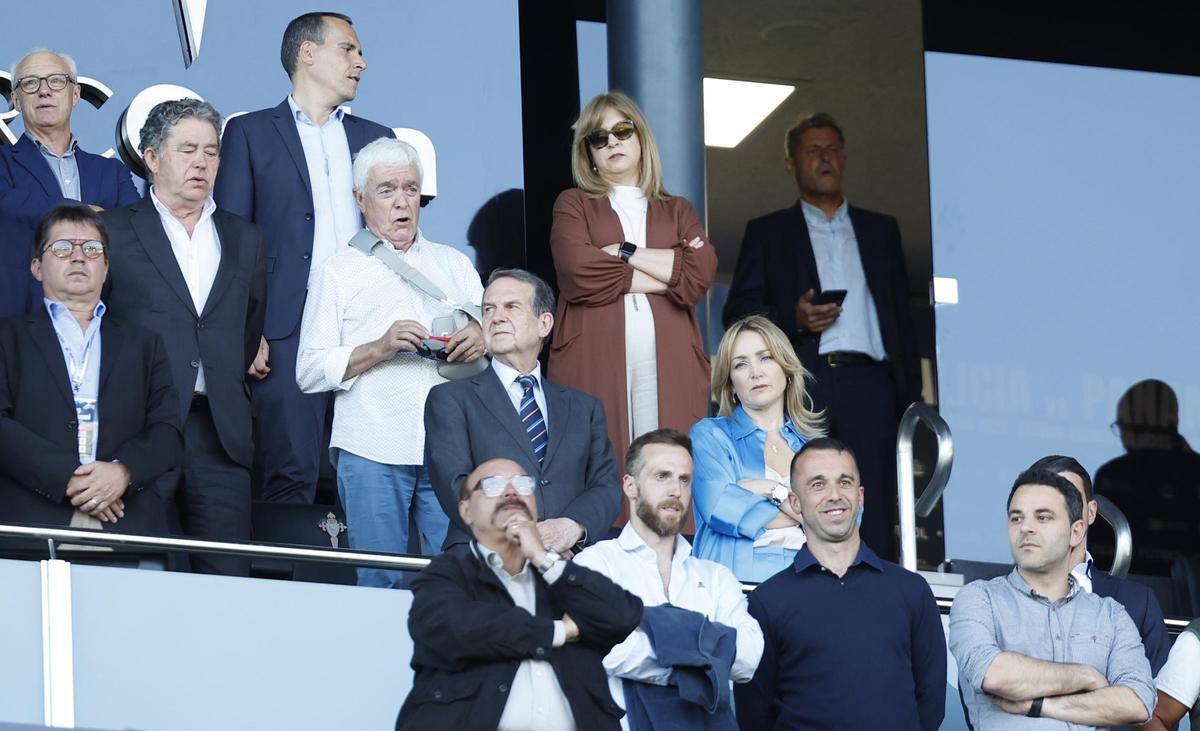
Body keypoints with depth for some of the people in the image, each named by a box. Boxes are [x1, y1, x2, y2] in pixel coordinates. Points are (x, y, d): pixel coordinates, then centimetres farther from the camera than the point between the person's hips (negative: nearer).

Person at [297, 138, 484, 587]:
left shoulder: (455, 264, 20)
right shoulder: (340, 272, 10)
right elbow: (309, 372, 3)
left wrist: (481, 339, -6)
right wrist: (379, 349, -12)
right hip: (373, 452, -2)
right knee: (379, 583, -2)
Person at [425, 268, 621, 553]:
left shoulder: (584, 407, 24)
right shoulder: (450, 400, 12)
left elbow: (607, 486, 14)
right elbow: (455, 486, -2)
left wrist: (573, 526, -10)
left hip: (569, 560, 3)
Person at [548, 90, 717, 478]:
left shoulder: (678, 211, 22)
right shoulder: (574, 205, 17)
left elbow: (700, 275, 2)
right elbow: (578, 271, -4)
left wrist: (623, 252, 0)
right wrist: (672, 273, 1)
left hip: (669, 372, 2)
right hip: (595, 369, -2)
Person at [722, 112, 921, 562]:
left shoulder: (881, 230, 23)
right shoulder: (768, 233, 16)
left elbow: (902, 317, 19)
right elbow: (738, 313, 8)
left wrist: (912, 400, 9)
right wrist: (793, 319, -11)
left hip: (869, 385, 2)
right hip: (802, 385, -2)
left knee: (876, 523, -6)